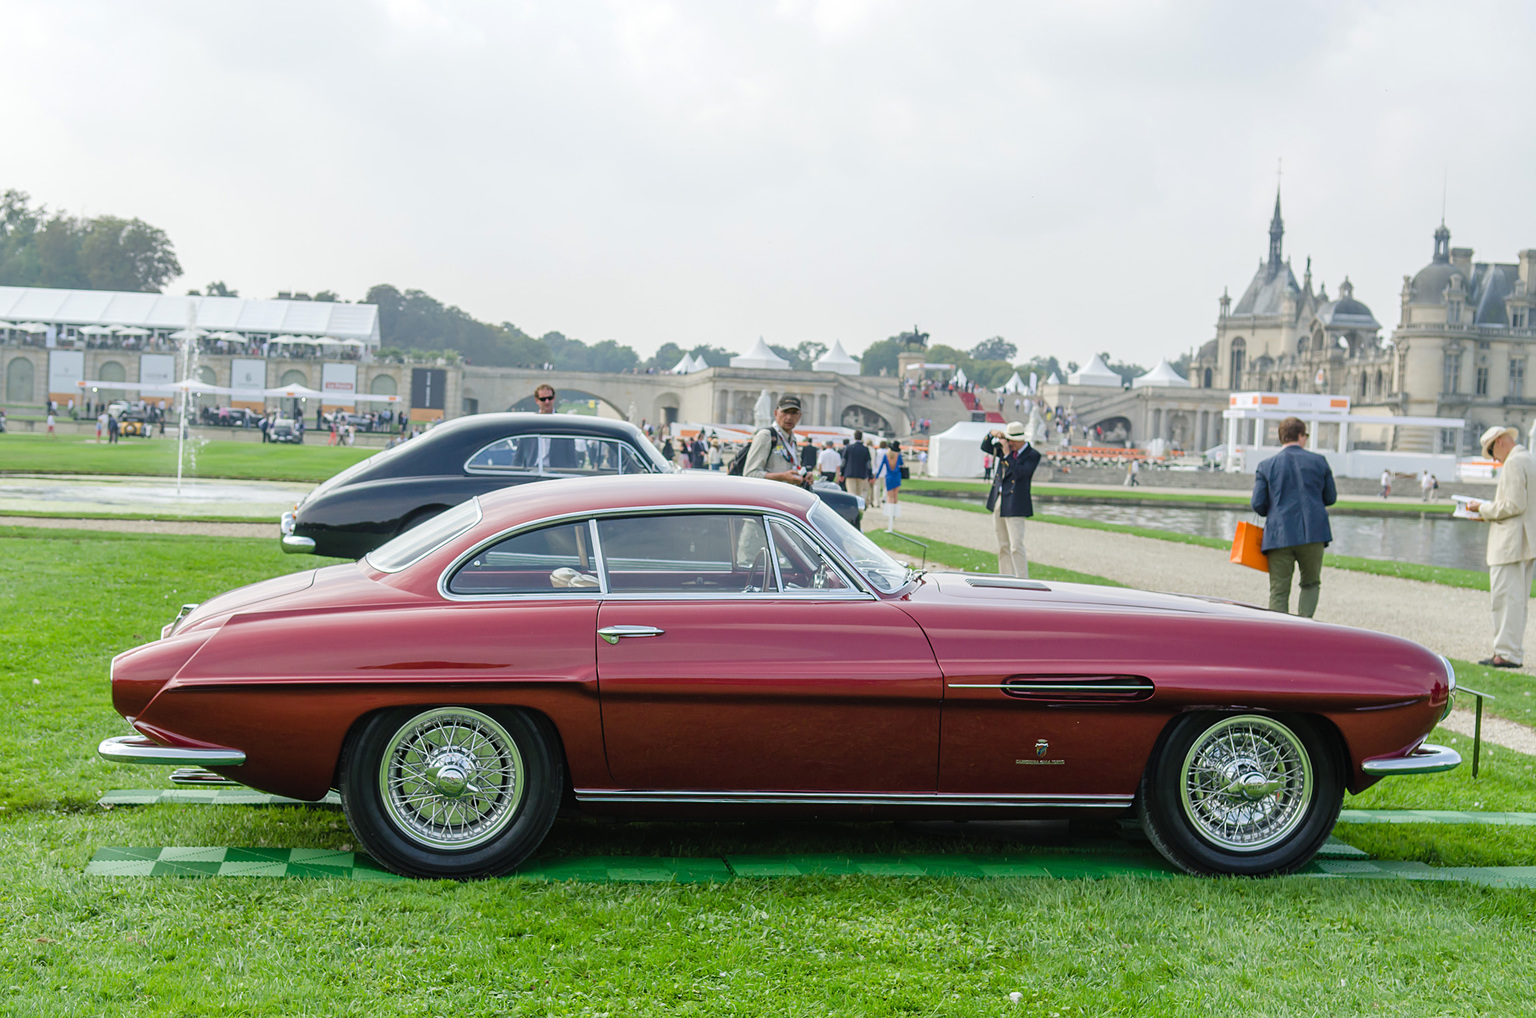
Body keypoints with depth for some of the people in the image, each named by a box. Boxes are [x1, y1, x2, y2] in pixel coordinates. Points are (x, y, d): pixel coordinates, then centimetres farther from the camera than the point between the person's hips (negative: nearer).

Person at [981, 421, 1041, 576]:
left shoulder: (1032, 455, -8)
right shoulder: (1005, 448, 10)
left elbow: (1020, 472, -21)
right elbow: (985, 447, 19)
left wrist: (1007, 453, -22)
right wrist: (992, 434, 1)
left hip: (1015, 506, -7)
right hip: (998, 502, 7)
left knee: (1016, 546, -11)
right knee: (1003, 547, 11)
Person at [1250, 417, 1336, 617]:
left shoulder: (1266, 466, 2)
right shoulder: (1319, 462, 5)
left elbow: (1258, 505, -2)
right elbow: (1330, 498, 11)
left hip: (1280, 535, -1)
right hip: (1313, 533, 1)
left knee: (1279, 590, 3)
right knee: (1311, 583, 17)